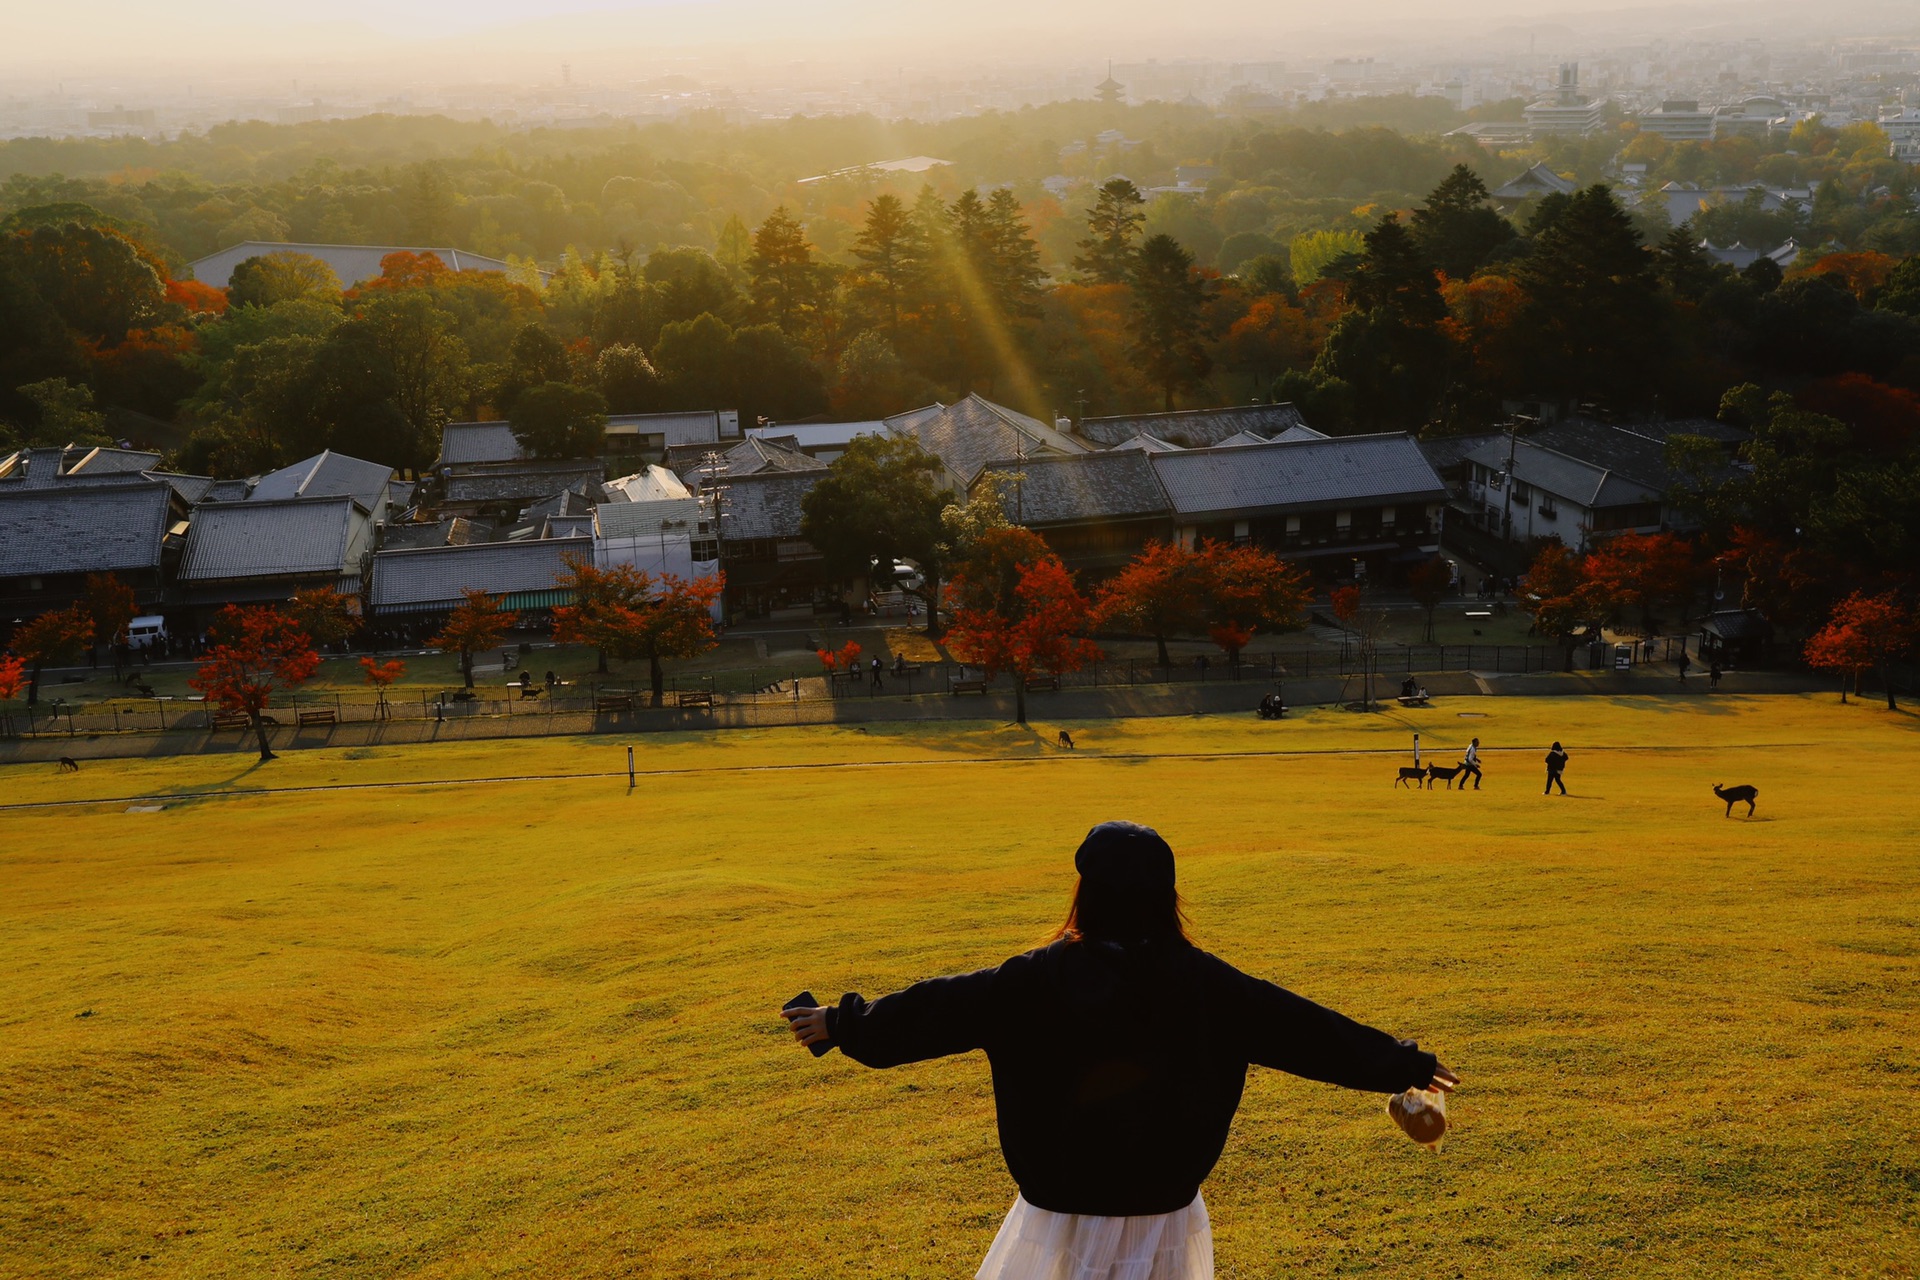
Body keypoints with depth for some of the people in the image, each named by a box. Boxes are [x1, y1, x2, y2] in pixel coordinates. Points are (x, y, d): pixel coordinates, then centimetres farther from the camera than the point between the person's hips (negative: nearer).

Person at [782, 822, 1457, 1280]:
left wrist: (842, 1024, 8)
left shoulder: (1041, 979, -12)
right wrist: (1402, 1064, 10)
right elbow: (1299, 1026, -3)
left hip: (1064, 1200, -1)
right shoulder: (1199, 981, -9)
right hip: (1162, 1199, 2)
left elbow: (939, 1007, -5)